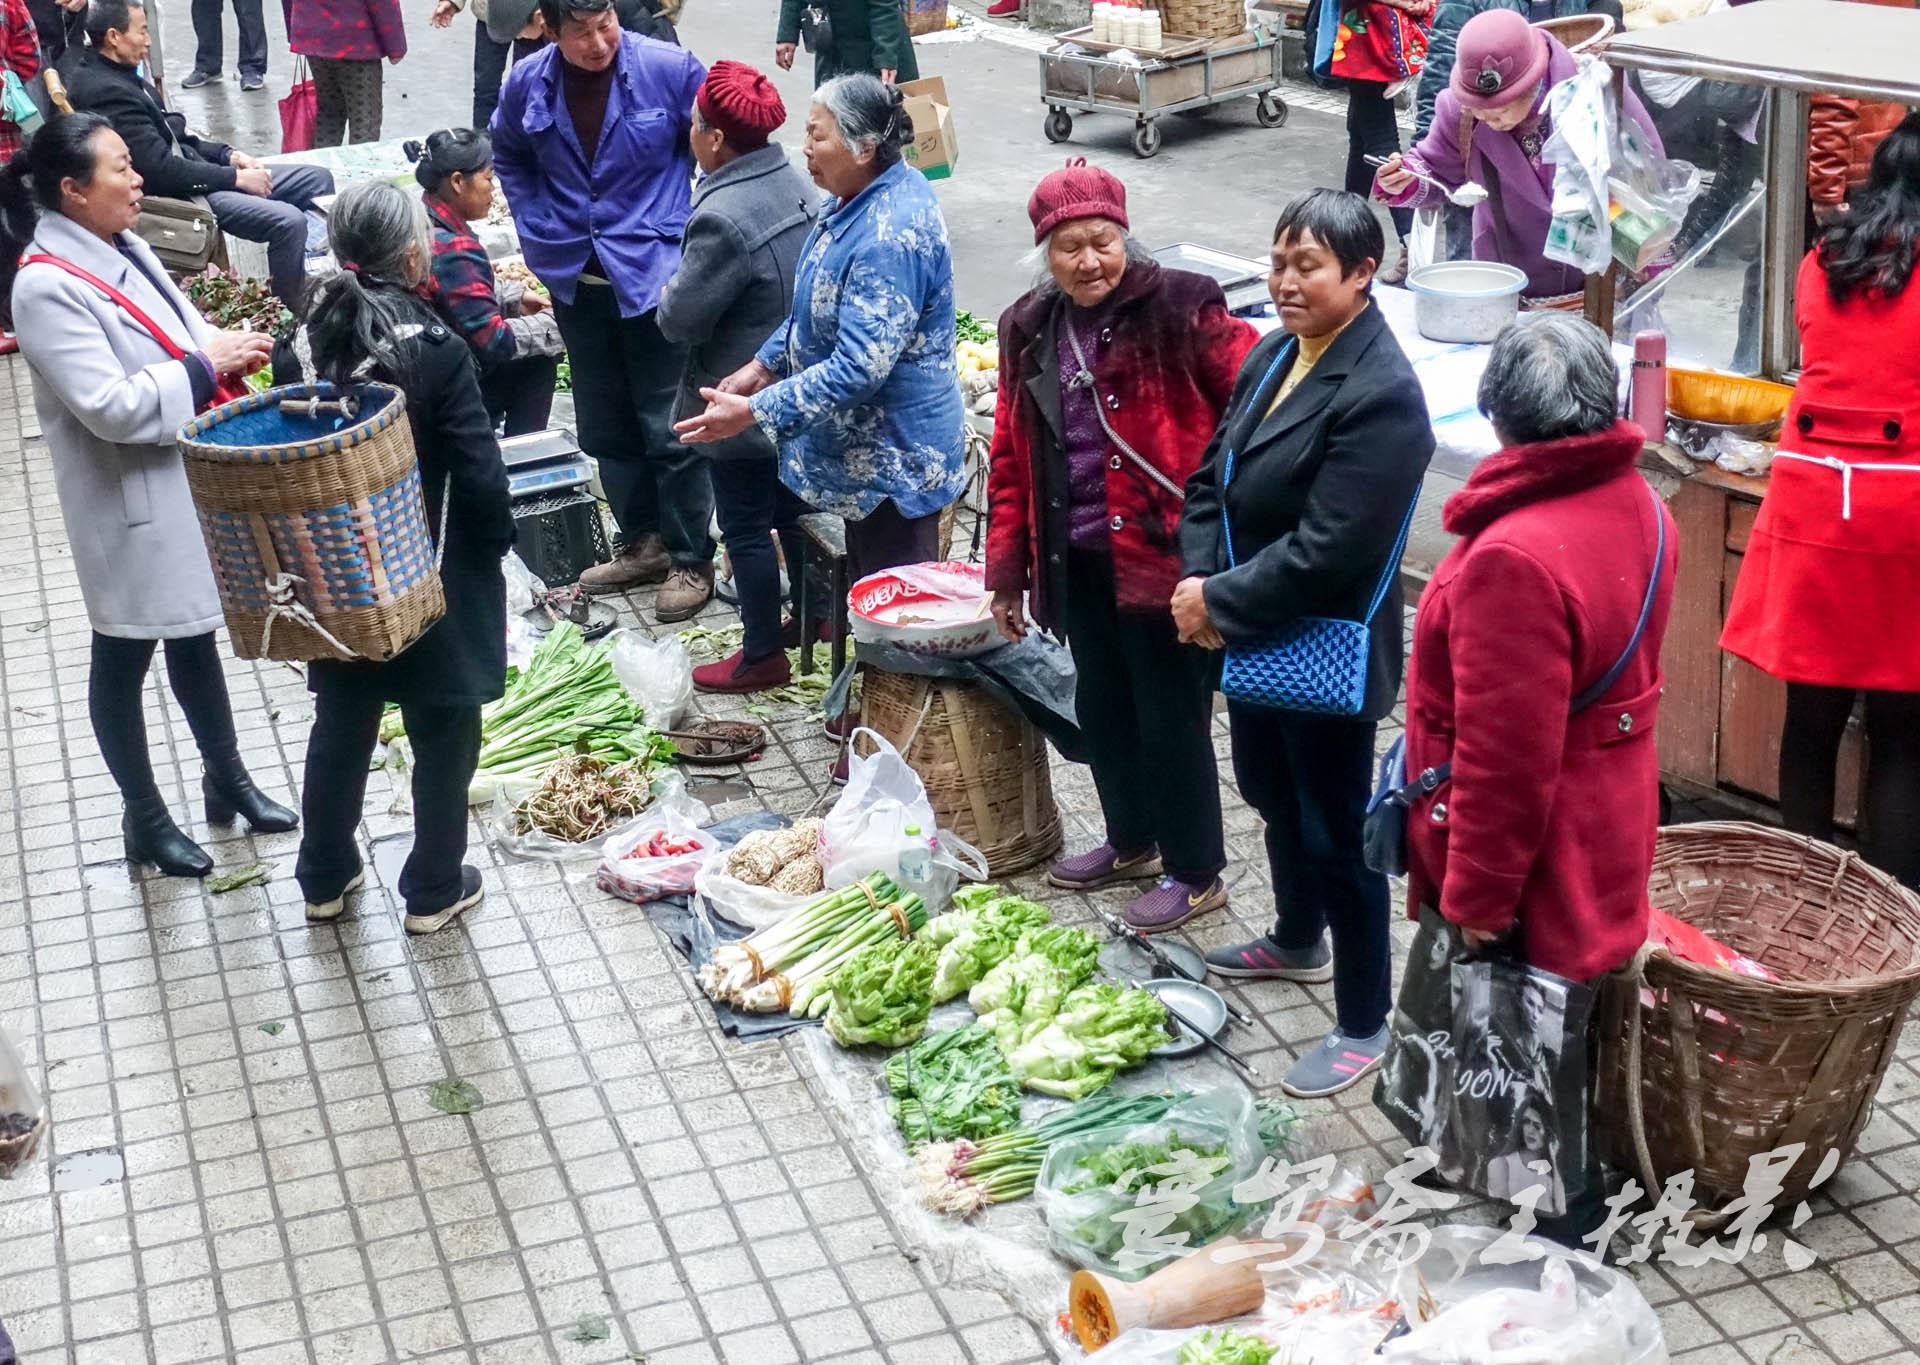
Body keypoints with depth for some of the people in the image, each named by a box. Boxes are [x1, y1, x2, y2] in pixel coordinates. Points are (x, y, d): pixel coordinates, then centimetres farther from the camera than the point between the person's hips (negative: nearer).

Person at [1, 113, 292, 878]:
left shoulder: (123, 248, 4)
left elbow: (175, 338, 15)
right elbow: (111, 408, -26)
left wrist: (227, 351, -6)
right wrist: (204, 367, -20)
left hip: (187, 486, 8)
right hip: (128, 507, -8)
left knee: (194, 637, 22)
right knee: (123, 661, 10)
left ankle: (227, 780, 39)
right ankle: (144, 819, 24)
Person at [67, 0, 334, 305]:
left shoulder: (118, 74, 10)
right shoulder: (107, 92, -21)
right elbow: (160, 171, -24)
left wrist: (228, 154, 5)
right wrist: (236, 178, -16)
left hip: (189, 169, 11)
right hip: (178, 196, -11)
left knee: (318, 179, 7)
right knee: (289, 222, -28)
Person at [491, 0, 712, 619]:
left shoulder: (669, 68, -13)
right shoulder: (527, 84, -3)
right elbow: (509, 157, 18)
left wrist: (694, 231, -5)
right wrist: (537, 229, 8)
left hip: (655, 273, -4)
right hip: (576, 281, 5)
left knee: (667, 428, -1)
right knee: (604, 428, 15)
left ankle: (691, 560, 13)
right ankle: (643, 543, 31)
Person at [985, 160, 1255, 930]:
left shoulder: (1175, 311, -13)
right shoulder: (1030, 331, 8)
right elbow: (1012, 457, 13)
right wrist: (1006, 565, 12)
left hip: (1163, 555, -6)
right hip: (1078, 562, 7)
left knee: (1170, 715, 3)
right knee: (1101, 707, 19)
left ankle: (1195, 872, 20)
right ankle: (1132, 841, 40)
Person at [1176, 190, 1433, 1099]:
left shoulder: (1380, 394, -24)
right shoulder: (1274, 354, 4)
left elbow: (1325, 551, -27)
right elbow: (1212, 478, 7)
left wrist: (1221, 602, -18)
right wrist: (1197, 580, -8)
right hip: (1252, 638, 9)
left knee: (1335, 835, 3)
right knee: (1272, 795, 26)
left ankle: (1364, 1025, 20)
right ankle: (1298, 941, 51)